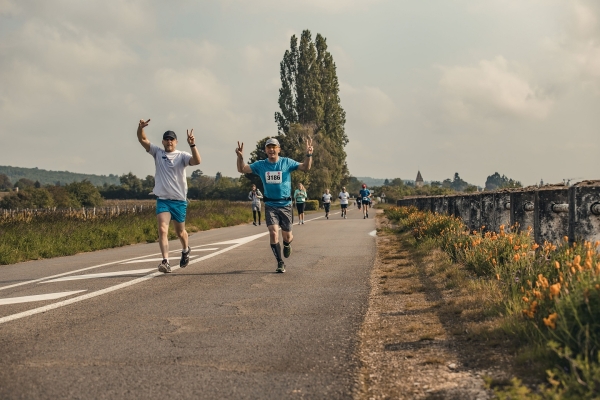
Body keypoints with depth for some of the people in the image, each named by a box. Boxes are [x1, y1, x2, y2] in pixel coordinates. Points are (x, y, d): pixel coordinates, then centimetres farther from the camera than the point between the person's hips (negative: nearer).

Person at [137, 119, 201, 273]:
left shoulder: (182, 156, -3)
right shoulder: (157, 152, 5)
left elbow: (197, 161, -21)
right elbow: (142, 140, -3)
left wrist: (192, 145, -35)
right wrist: (140, 128, -23)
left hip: (179, 200, -1)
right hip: (162, 200, 1)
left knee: (180, 232, 14)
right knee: (162, 230, -17)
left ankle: (185, 250, 44)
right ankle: (165, 261, -22)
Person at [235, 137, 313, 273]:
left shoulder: (287, 162, -4)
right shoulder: (260, 165, 0)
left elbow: (305, 167, -10)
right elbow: (242, 169, -1)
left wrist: (308, 155, -29)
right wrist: (240, 157, -21)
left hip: (285, 205, 0)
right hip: (270, 205, 1)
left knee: (287, 236, 5)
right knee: (273, 233, -15)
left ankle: (287, 244, 44)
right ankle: (280, 263, -2)